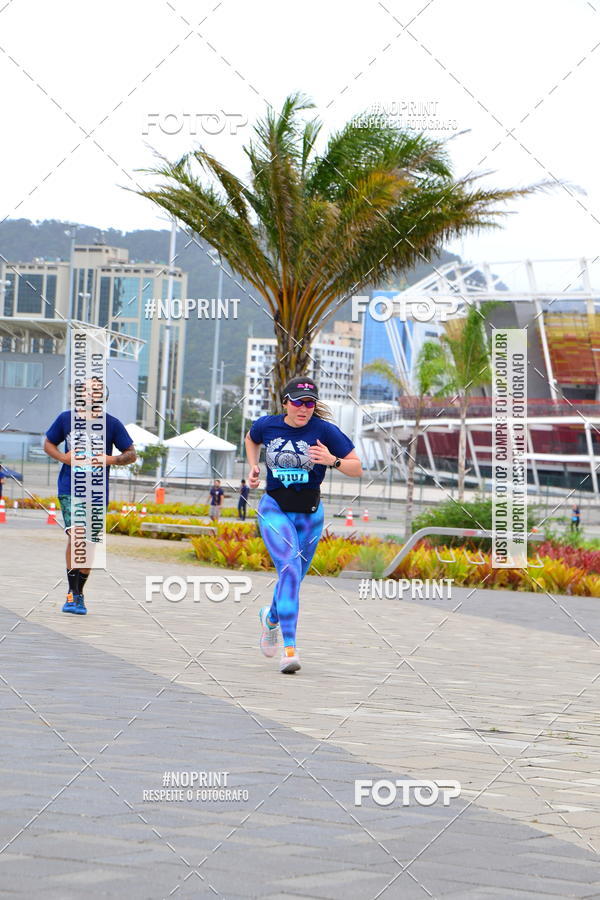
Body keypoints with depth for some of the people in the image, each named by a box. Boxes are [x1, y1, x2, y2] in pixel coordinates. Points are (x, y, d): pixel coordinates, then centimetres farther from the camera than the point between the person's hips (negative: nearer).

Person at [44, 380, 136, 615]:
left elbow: (131, 454, 5)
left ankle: (79, 593, 21)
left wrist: (111, 460, -15)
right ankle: (72, 593, -13)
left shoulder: (112, 424, 0)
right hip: (69, 488, -1)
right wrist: (63, 457, -6)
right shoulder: (66, 419, 2)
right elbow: (48, 444, 15)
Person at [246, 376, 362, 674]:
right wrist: (253, 467, 8)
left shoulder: (324, 430, -10)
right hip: (274, 509, -1)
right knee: (290, 568, -22)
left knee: (293, 577, 13)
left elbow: (357, 469, -7)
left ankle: (271, 617, 49)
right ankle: (289, 649, -26)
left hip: (309, 514, 1)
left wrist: (332, 461, -25)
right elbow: (251, 439, 23)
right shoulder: (267, 425, -3)